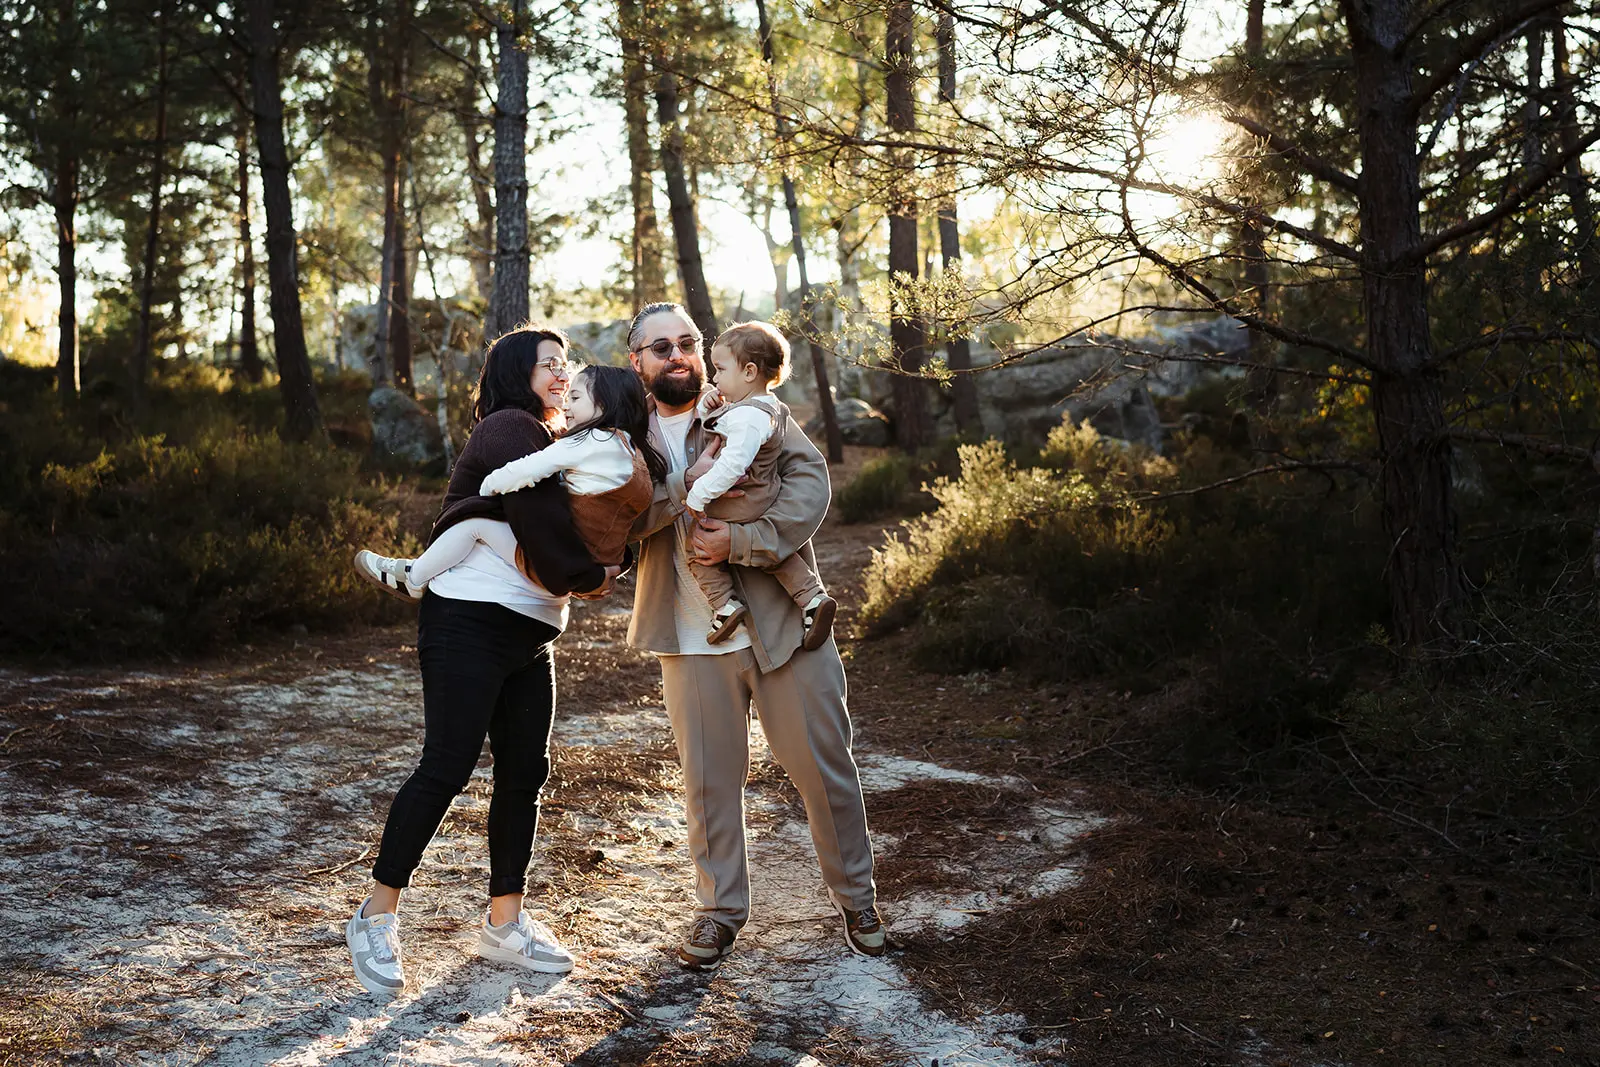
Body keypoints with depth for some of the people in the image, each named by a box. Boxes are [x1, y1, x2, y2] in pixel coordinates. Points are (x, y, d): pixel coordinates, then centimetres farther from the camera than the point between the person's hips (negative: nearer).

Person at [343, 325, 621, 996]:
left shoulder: (549, 441, 23)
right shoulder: (509, 429, -8)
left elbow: (573, 523, 19)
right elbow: (542, 523, -17)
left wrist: (591, 576, -1)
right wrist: (587, 577, -3)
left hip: (530, 636, 9)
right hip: (470, 620, -9)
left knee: (525, 774, 8)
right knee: (446, 768, -9)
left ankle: (504, 923, 17)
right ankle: (377, 918, 2)